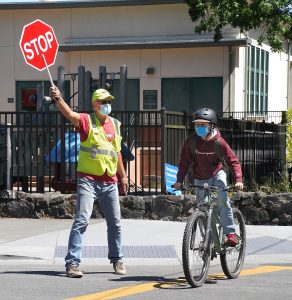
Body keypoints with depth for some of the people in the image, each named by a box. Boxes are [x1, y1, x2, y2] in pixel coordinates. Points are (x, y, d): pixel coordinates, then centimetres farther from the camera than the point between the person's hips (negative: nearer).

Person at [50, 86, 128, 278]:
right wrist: (59, 99, -45)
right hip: (88, 180, -5)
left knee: (115, 223, 14)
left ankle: (117, 259, 30)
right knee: (82, 220, -13)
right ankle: (72, 262, -11)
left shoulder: (115, 124, 11)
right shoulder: (87, 121, -5)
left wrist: (123, 176, 24)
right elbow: (70, 114, -26)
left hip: (110, 181, 5)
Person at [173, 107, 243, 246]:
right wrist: (179, 180, -15)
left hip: (217, 173, -3)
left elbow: (233, 161, -16)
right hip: (200, 179, 3)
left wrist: (238, 180, -28)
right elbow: (184, 162, -5)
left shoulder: (218, 142, -18)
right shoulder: (191, 141, -13)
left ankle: (230, 233, -23)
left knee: (223, 200, -26)